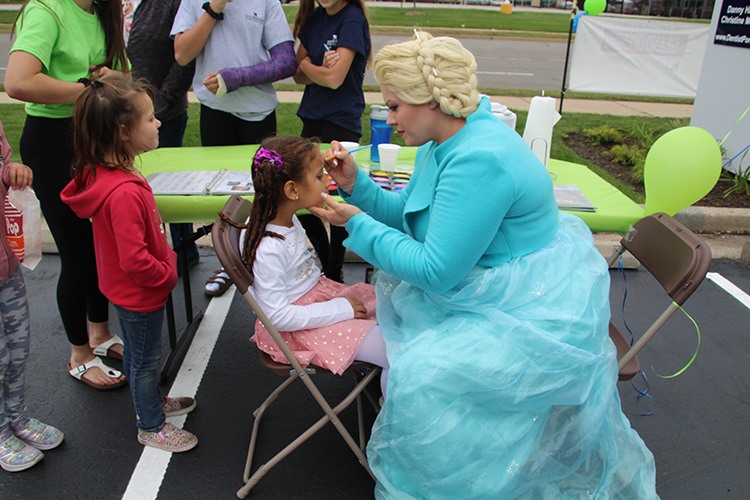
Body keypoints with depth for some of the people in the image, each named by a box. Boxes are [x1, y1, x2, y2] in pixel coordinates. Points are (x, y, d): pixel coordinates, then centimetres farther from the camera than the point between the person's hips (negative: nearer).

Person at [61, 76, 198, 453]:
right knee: (146, 358, 12)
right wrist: (169, 274, -16)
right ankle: (151, 427, 33)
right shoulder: (123, 193, -36)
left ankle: (150, 403, 50)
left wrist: (167, 260, 11)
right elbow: (134, 259, -33)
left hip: (129, 290, 9)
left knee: (136, 352, 27)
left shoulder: (103, 173, -5)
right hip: (141, 292, -9)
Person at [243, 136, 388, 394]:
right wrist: (339, 309, -23)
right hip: (301, 325, -9)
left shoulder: (287, 219, -2)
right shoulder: (268, 249, -30)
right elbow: (278, 316, -27)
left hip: (321, 291, 10)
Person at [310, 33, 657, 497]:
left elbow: (437, 271, -27)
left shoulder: (479, 161, -30)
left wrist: (358, 225, -20)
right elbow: (410, 214, 9)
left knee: (424, 378, -21)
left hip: (536, 310, -11)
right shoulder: (446, 140, 2)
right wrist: (357, 185, -3)